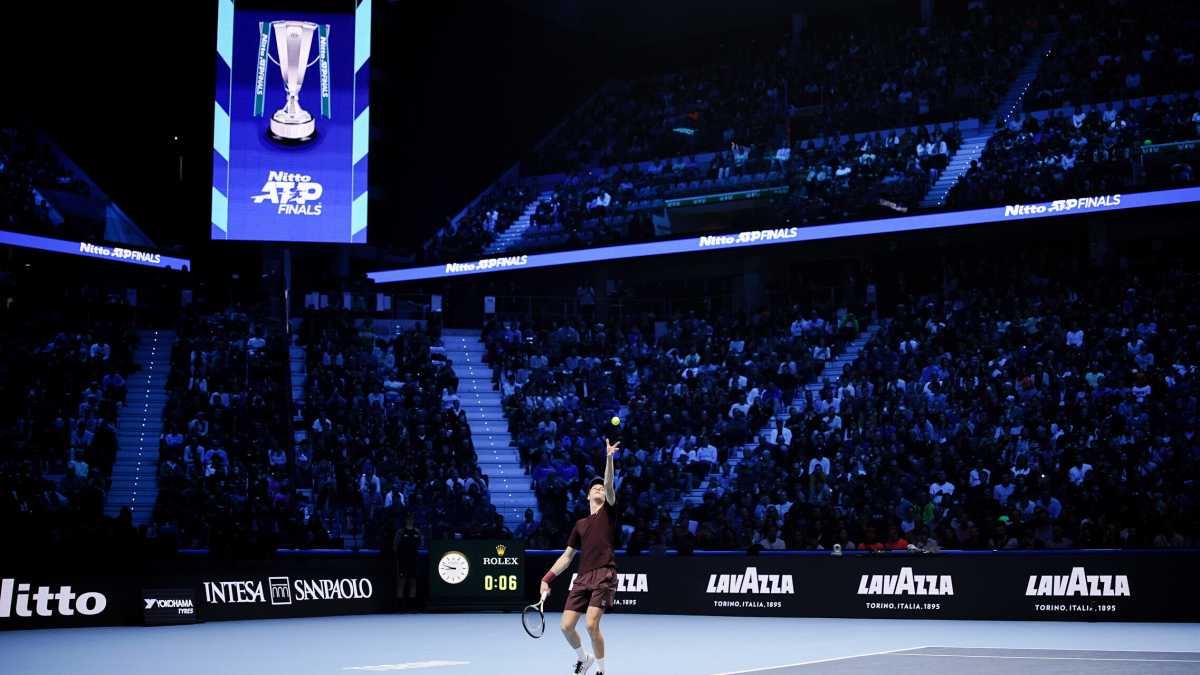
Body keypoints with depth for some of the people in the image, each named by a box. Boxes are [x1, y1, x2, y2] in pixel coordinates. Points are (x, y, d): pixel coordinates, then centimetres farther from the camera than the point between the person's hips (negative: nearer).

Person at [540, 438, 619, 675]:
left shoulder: (608, 512, 10)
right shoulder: (580, 524, 21)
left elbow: (609, 484, -6)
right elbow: (567, 556, 21)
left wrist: (609, 458, -20)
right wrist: (547, 578, 14)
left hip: (604, 575, -5)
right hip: (583, 578, 5)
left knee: (591, 625, -17)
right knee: (566, 626, -2)